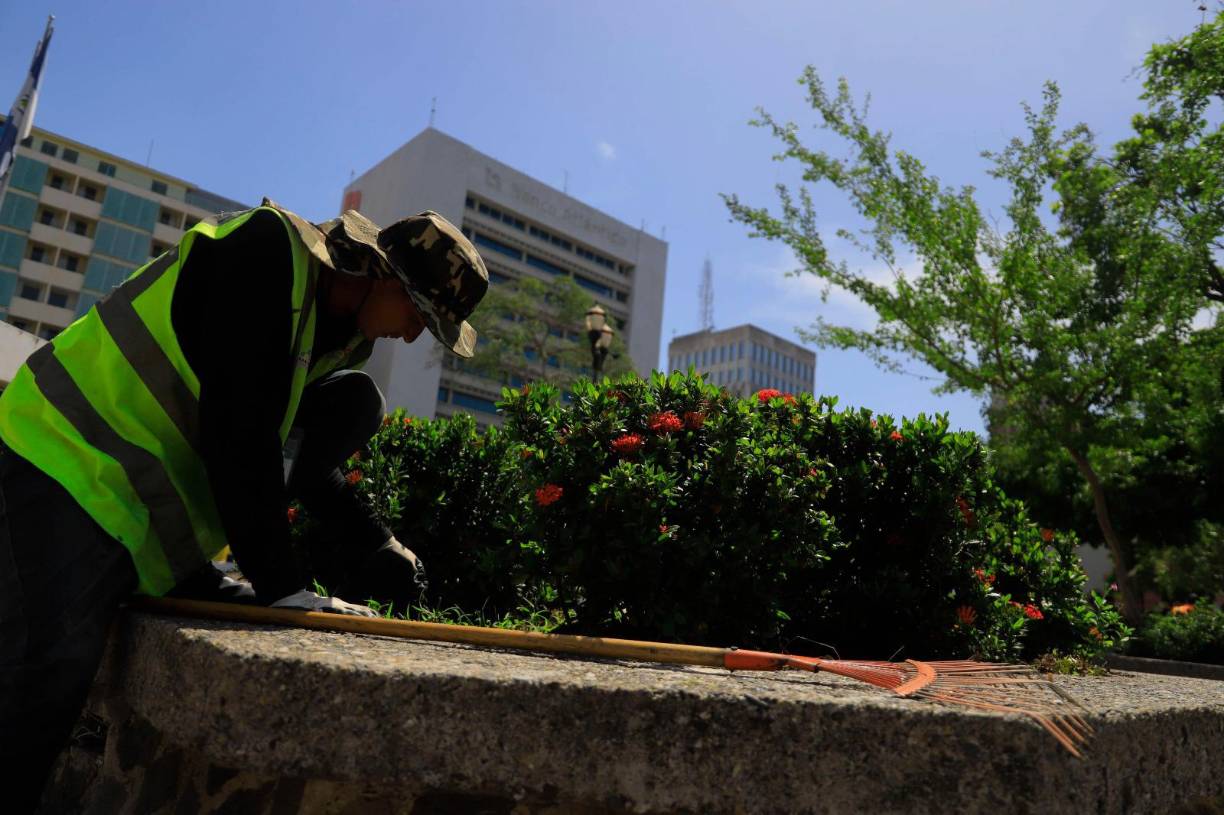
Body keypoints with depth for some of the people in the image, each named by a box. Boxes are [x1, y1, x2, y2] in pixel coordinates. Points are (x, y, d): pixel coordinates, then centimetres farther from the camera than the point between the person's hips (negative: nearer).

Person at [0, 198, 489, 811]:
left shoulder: (342, 331, 5)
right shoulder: (269, 250, -22)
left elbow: (307, 451, 15)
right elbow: (238, 433, -29)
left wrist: (374, 546, 6)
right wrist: (283, 589, -27)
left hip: (164, 485, 9)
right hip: (71, 460, -8)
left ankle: (189, 573, 0)